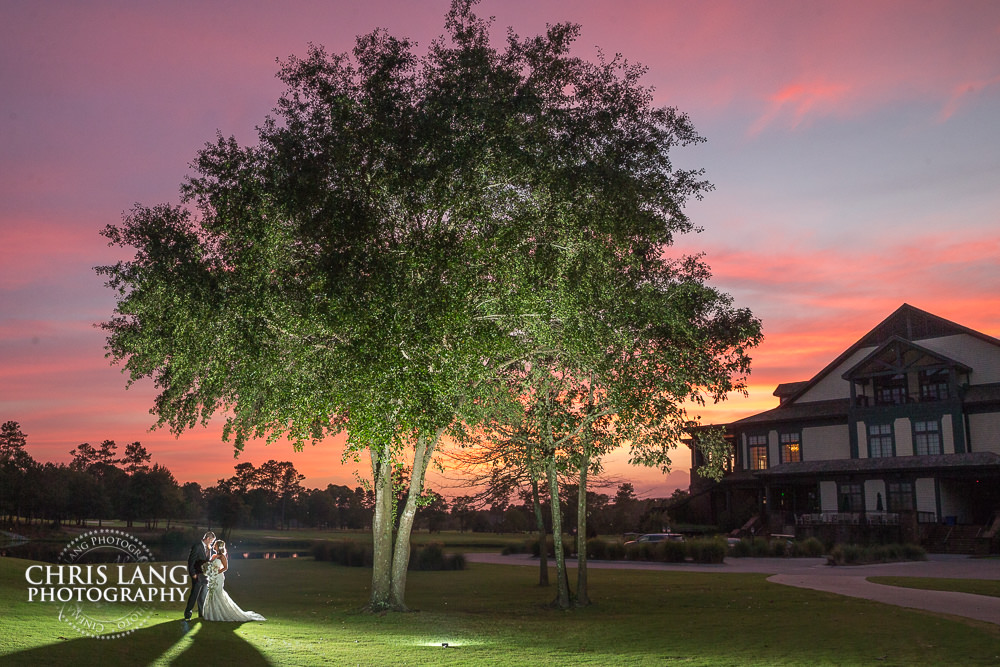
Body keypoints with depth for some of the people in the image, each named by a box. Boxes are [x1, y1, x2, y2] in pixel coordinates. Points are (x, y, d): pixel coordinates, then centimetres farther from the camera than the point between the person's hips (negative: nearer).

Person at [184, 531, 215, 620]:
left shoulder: (208, 548, 14)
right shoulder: (197, 546, -11)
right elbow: (191, 560, -14)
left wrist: (209, 550, 1)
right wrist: (193, 573, -16)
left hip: (205, 575, 8)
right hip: (197, 575, -8)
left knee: (203, 596, 13)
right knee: (194, 595, -8)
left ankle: (202, 613, 20)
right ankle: (187, 614, -2)